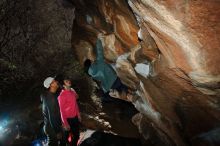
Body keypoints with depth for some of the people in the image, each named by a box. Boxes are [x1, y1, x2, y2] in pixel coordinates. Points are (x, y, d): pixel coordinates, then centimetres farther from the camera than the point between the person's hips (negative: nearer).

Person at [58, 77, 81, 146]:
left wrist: (78, 114, 15)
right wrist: (65, 123, -16)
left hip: (75, 118, 7)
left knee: (76, 135, 19)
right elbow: (62, 110, -17)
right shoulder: (62, 95, -20)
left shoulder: (73, 91, 3)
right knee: (66, 136, 11)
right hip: (68, 119, -7)